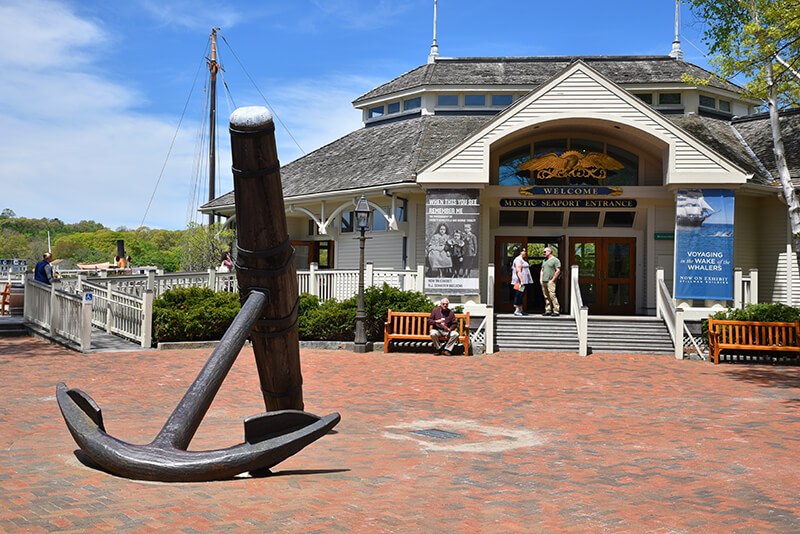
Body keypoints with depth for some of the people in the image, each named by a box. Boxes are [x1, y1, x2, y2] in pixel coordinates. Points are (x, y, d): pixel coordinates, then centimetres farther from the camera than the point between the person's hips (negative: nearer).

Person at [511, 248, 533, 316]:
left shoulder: (522, 260, 21)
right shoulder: (518, 260, -12)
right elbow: (518, 271, -21)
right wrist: (521, 281, -25)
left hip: (523, 281, 11)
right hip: (520, 280, -11)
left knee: (521, 295, 10)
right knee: (518, 295, -10)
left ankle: (520, 310, 12)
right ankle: (516, 310, -9)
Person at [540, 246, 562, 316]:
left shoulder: (555, 260, -4)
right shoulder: (544, 261, 21)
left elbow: (558, 271, -10)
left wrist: (552, 280, -14)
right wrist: (541, 279, 12)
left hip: (550, 281, -8)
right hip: (544, 282, 8)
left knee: (552, 296, -13)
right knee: (546, 297, 5)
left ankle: (556, 311, -13)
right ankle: (548, 311, 8)